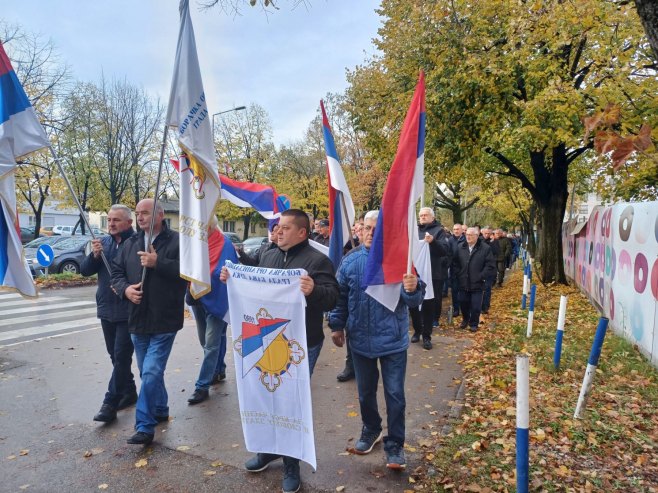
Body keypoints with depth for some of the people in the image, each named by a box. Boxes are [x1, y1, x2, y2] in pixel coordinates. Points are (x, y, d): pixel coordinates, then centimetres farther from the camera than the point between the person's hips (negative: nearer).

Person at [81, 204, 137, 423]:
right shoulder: (103, 242, 8)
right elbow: (84, 270, 5)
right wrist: (94, 255, -11)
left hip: (128, 311, -7)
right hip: (106, 309, 7)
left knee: (121, 356, -1)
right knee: (116, 355, 16)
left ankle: (110, 403, 8)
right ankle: (129, 393, 32)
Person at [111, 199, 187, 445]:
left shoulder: (177, 241, -7)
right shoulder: (130, 243, 12)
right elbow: (116, 272, 12)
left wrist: (158, 263, -23)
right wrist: (125, 288, -8)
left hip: (164, 321, -6)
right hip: (138, 320, 7)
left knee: (151, 372, -9)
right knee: (148, 372, 18)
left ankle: (144, 426, 1)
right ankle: (160, 411, 37)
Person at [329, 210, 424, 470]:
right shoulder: (350, 261, -2)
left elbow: (413, 300, -15)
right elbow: (340, 297, 8)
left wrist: (412, 289, -37)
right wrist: (337, 325, 7)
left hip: (392, 340, -3)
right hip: (360, 340, 3)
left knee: (395, 394, 6)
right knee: (365, 392, 19)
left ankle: (395, 444, 24)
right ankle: (371, 430, 42)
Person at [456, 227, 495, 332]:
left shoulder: (485, 248, -7)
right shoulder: (461, 247, 3)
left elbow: (491, 266, -8)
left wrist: (480, 276, -12)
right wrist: (458, 275, 0)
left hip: (477, 284, -3)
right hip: (463, 283, 3)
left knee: (476, 306, 5)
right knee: (464, 304, 14)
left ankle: (473, 324, 23)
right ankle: (465, 320, 36)